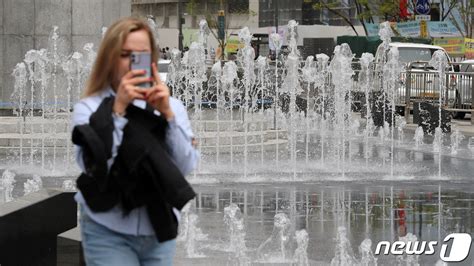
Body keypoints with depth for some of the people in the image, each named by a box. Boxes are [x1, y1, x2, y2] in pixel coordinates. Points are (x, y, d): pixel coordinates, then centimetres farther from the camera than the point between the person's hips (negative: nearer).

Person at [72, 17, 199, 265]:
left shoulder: (172, 106, 6)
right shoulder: (88, 108, -4)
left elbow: (186, 167, -3)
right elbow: (94, 166, -17)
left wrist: (167, 114, -13)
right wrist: (118, 109, -18)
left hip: (160, 231, 3)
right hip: (109, 233, -3)